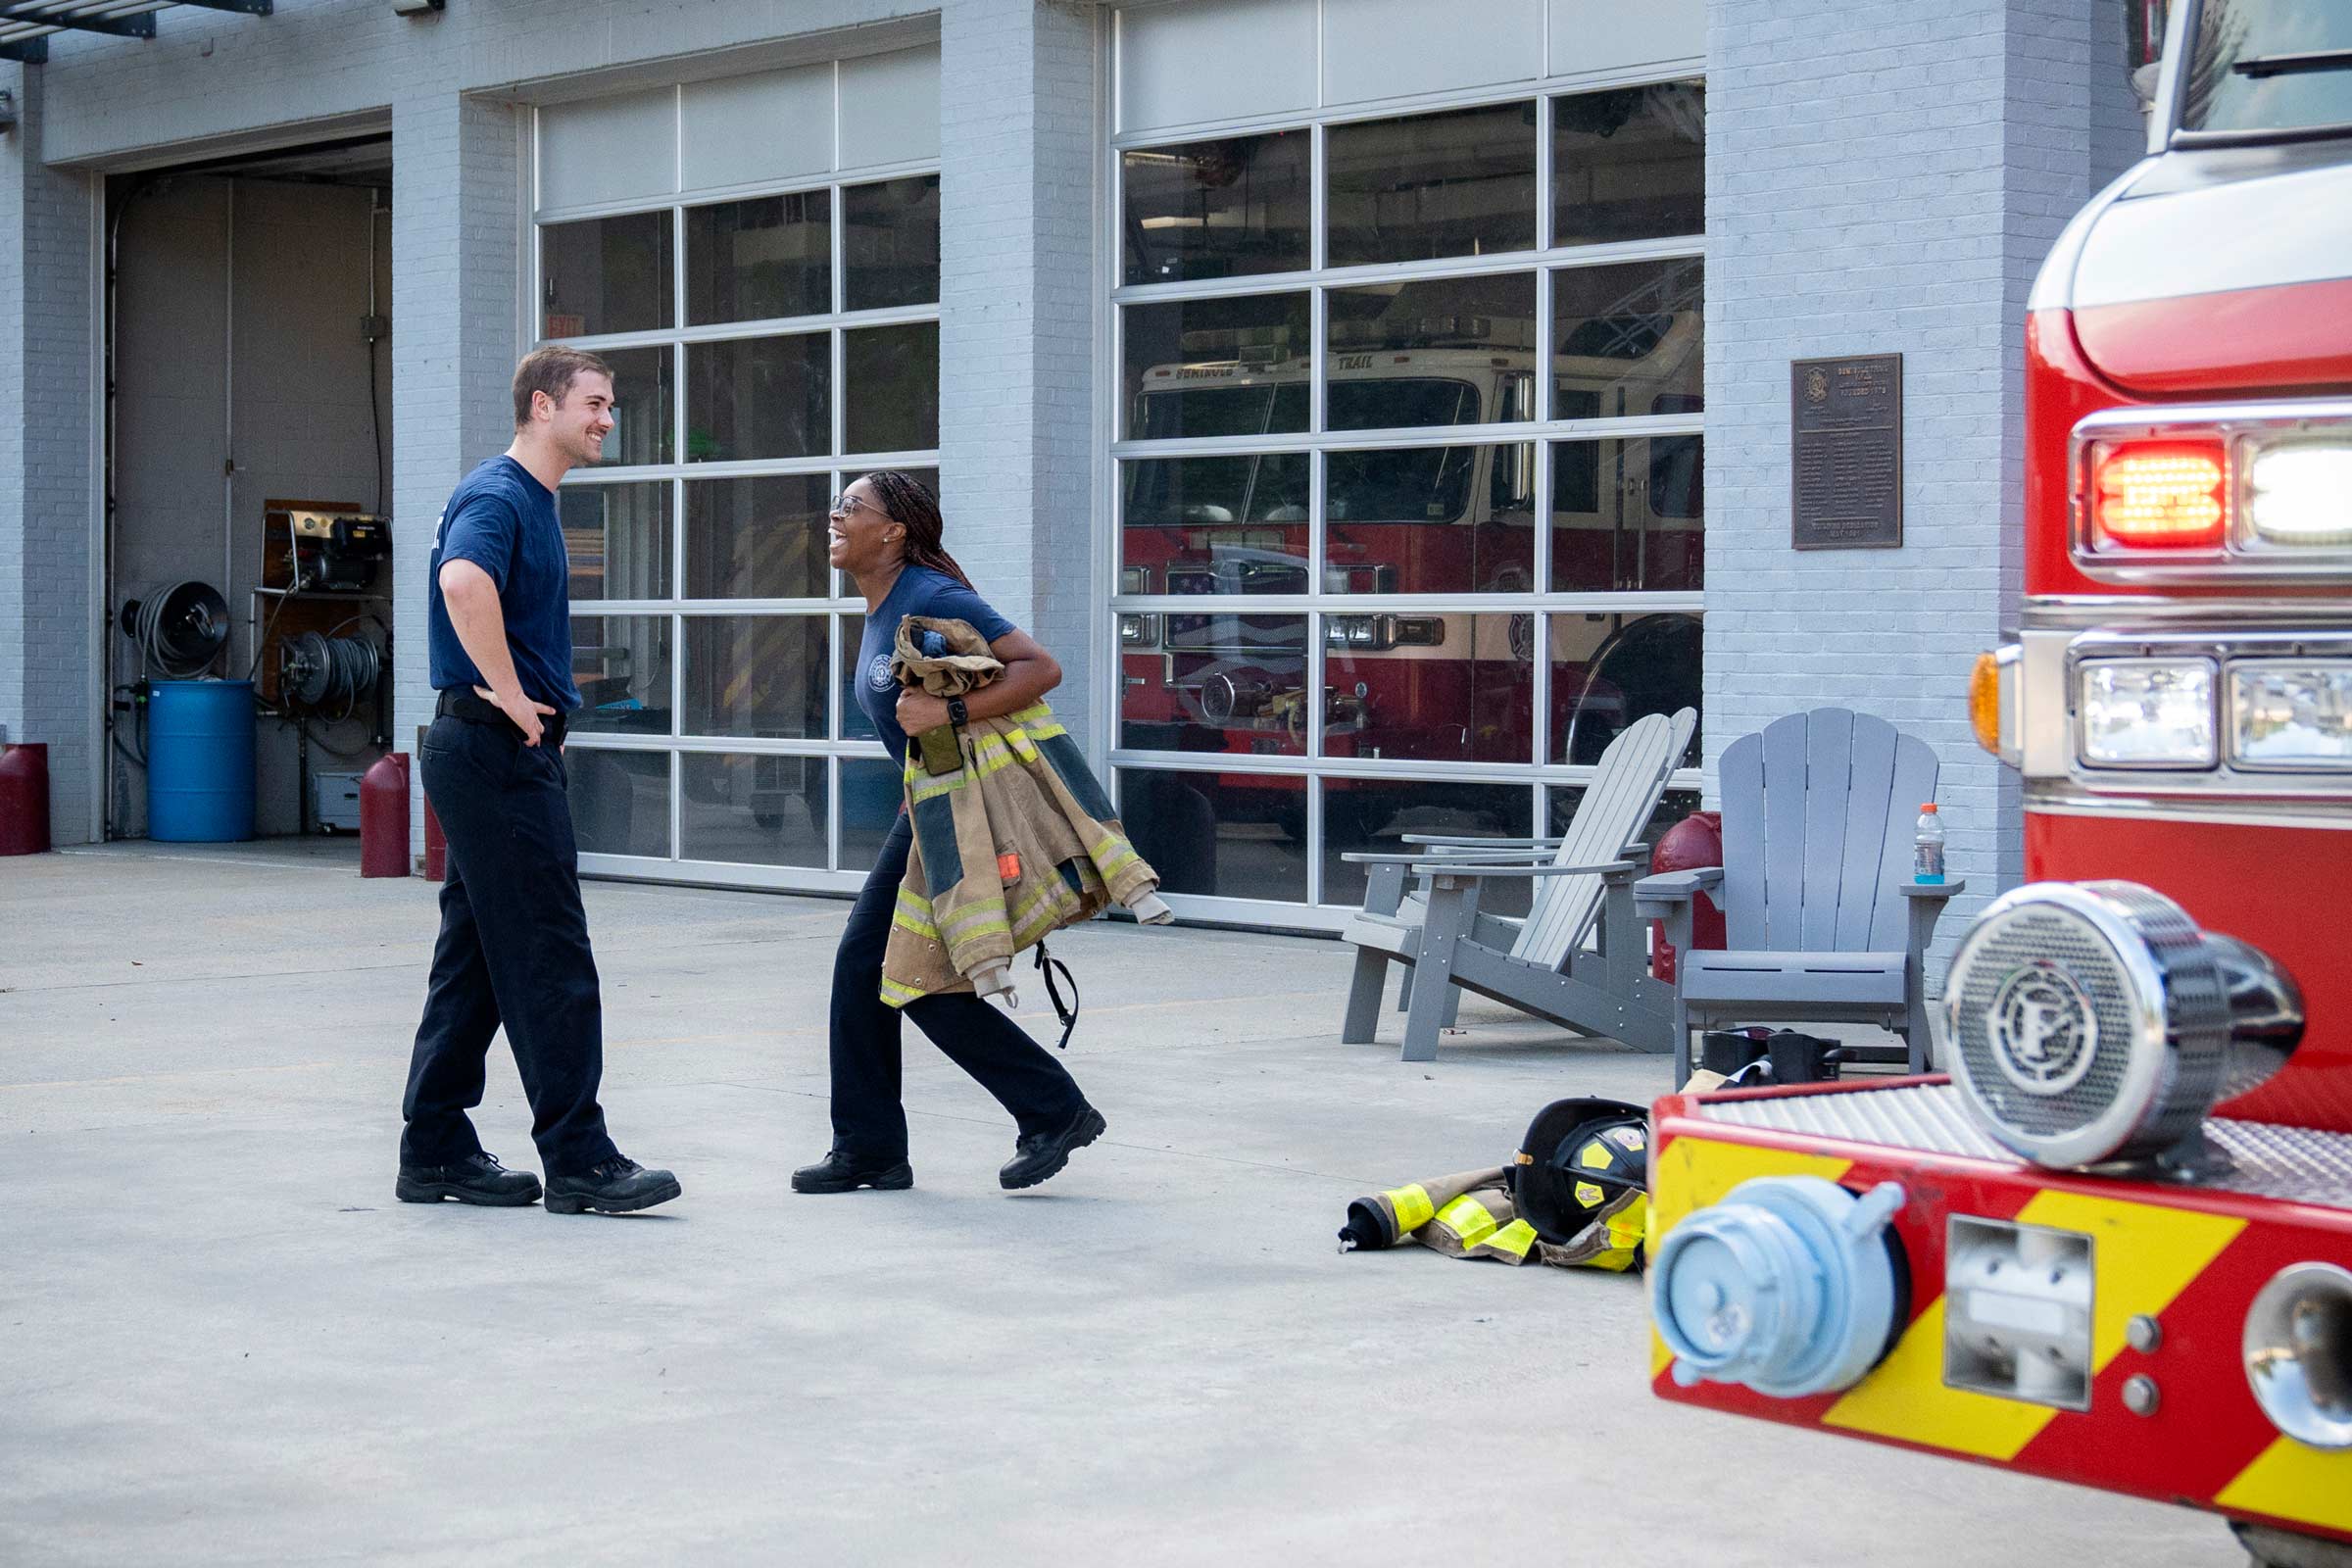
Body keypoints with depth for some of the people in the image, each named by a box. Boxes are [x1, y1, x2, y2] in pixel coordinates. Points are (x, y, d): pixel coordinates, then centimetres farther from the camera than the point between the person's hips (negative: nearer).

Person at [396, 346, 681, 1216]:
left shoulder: (532, 501, 18)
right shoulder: (497, 495, -14)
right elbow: (463, 582, -36)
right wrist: (511, 696, -26)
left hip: (495, 753, 10)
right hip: (499, 752, -10)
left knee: (477, 959, 11)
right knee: (547, 961, -8)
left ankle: (436, 1151, 15)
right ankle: (577, 1158, -6)